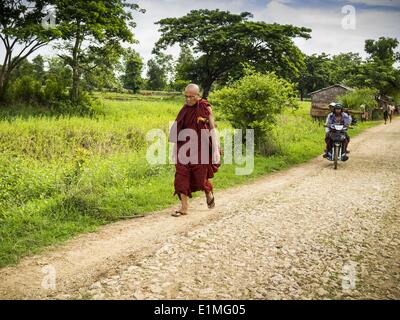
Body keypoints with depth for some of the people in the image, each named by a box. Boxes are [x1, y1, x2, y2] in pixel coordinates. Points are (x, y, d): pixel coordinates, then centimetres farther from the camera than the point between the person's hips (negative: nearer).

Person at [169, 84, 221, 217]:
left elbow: (212, 129, -6)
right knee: (181, 177, -5)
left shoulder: (206, 108, -5)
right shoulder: (184, 109, 7)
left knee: (200, 177, 5)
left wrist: (216, 150, -10)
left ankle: (209, 193, 38)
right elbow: (178, 130, 12)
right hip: (184, 148, 4)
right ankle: (184, 207, 2)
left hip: (200, 148, -4)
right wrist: (175, 148, 12)